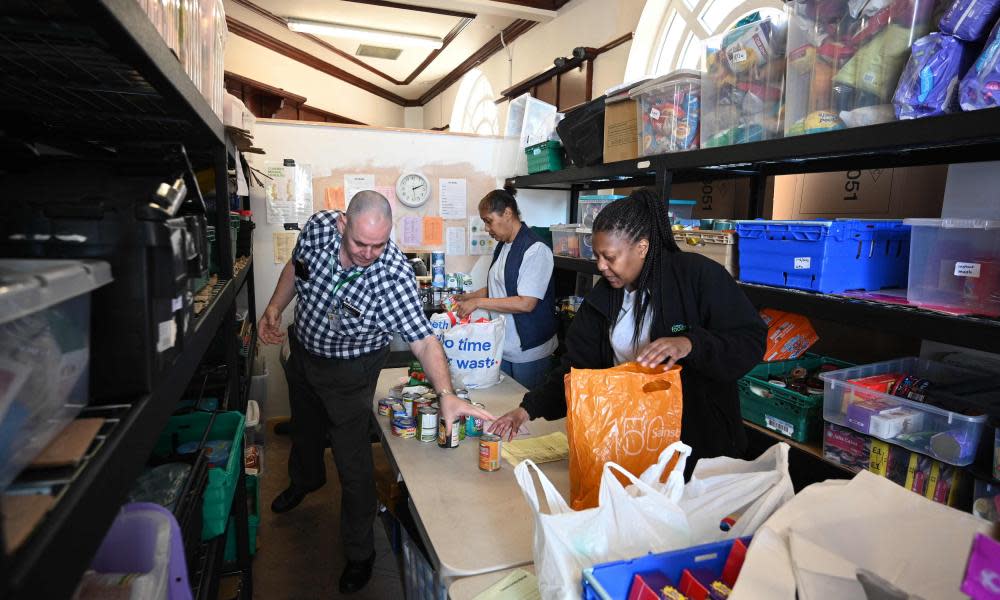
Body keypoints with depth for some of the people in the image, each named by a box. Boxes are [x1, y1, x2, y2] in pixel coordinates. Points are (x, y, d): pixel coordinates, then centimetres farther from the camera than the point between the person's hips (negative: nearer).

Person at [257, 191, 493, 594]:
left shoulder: (395, 277, -35)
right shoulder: (319, 226, -22)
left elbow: (423, 341, -38)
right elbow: (296, 266, 0)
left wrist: (446, 395, -51)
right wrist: (274, 308, -7)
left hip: (348, 372, -5)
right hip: (302, 349, 6)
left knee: (353, 464, 0)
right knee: (304, 426, 31)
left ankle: (360, 553, 24)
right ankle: (305, 478, 65)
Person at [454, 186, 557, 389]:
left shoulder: (535, 249, -17)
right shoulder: (503, 247, 11)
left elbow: (526, 303, -22)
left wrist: (478, 302, -18)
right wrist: (467, 298, 5)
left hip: (528, 350, -8)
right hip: (502, 347, 8)